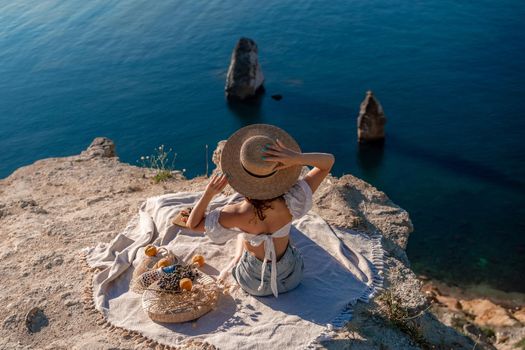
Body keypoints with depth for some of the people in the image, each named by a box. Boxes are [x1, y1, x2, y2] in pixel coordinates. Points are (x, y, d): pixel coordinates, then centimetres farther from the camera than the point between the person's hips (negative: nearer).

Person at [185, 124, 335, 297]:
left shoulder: (238, 214, -37)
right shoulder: (290, 203, -34)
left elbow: (193, 224, -19)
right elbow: (329, 160, -26)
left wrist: (208, 193, -34)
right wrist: (297, 158, -43)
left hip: (254, 284, -1)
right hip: (290, 276, 1)